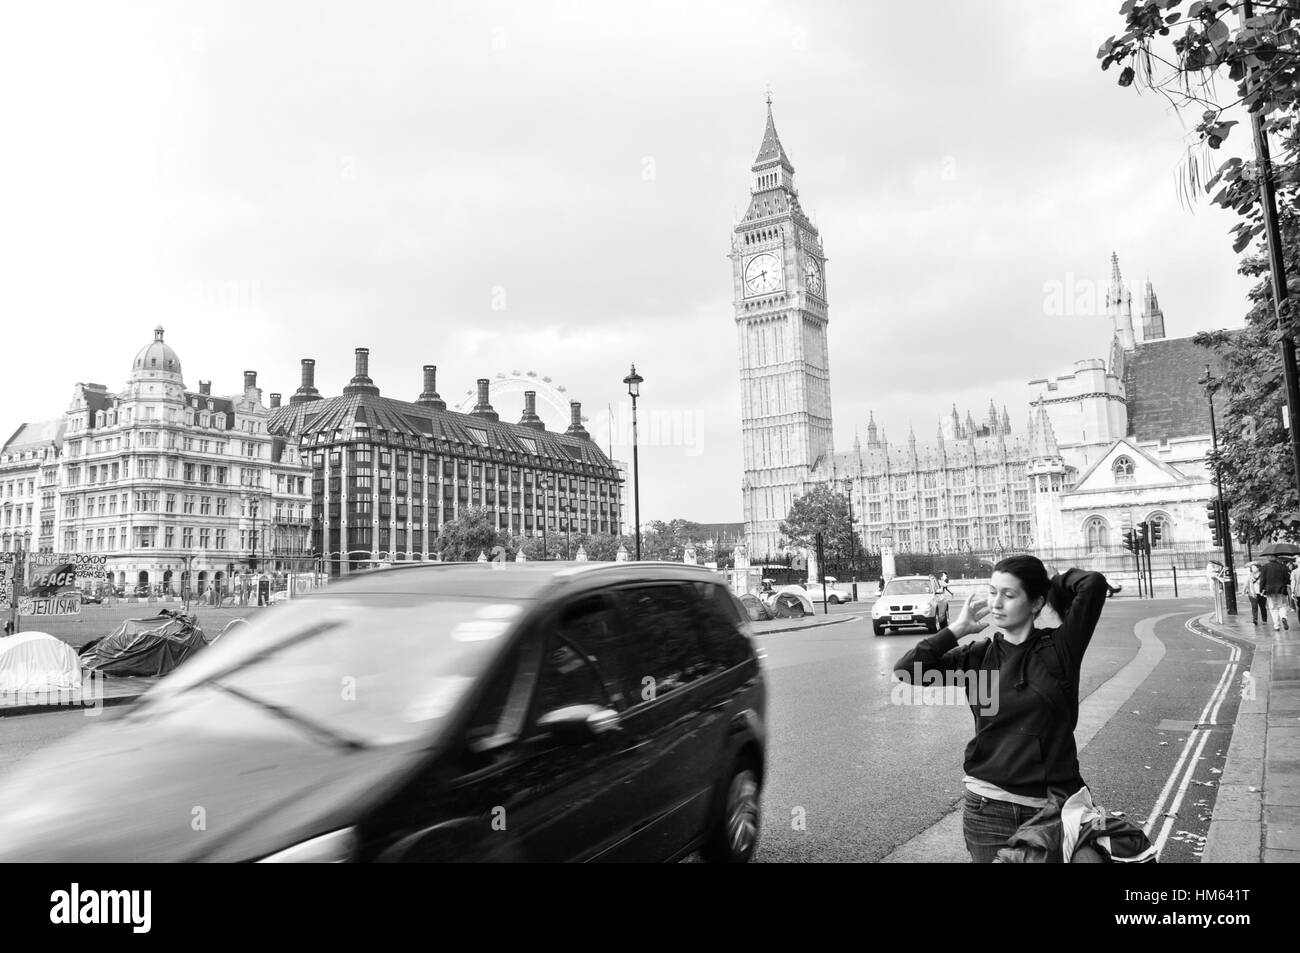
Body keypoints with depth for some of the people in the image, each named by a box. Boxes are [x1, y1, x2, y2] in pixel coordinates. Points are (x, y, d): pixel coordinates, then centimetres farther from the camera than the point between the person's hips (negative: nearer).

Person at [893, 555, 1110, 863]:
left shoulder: (1059, 648, -4)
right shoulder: (979, 656, 1)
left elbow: (1094, 584, -17)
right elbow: (907, 670, -8)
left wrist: (1052, 584, 2)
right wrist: (959, 628, -5)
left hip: (1051, 808, -1)